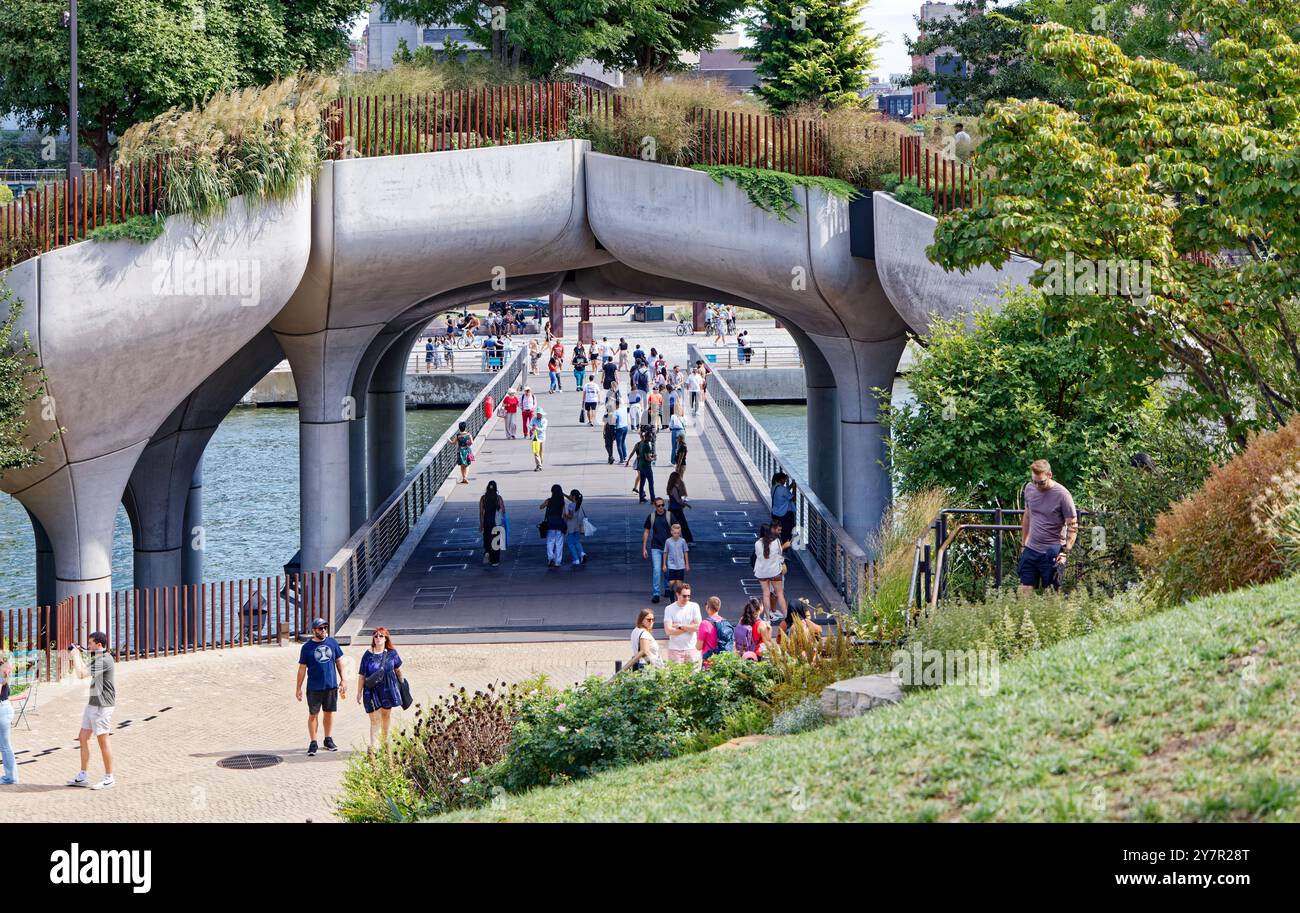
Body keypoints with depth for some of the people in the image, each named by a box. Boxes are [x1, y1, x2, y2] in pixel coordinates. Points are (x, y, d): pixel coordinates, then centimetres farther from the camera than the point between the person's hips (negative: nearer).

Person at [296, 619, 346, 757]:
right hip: (314, 687, -3)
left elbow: (339, 661, 11)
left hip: (331, 686, 3)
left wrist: (343, 680, 7)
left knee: (329, 713, 12)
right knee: (313, 714, 1)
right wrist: (299, 688, -2)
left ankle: (328, 740, 24)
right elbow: (302, 668, -1)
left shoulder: (332, 643, 3)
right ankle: (313, 743, 8)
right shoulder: (307, 647, -4)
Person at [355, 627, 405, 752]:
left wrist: (402, 684, 27)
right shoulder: (368, 655, -9)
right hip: (372, 690, -3)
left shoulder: (391, 653, 0)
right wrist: (359, 693, -6)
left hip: (388, 689, 4)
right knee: (375, 720, -8)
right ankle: (372, 746, -9)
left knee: (386, 715, 18)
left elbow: (397, 669, 17)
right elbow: (361, 675, -6)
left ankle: (384, 741, 35)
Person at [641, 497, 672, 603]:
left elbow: (674, 531, 2)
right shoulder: (651, 517, 1)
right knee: (656, 570, -10)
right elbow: (646, 532, 7)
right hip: (655, 548, -1)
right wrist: (644, 548, 3)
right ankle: (656, 594, -10)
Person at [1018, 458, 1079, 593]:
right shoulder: (1029, 488, 4)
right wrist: (1023, 544, 21)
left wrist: (1065, 553, -19)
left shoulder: (1062, 494, -13)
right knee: (1024, 592, 0)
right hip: (1031, 549, 5)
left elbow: (1073, 527, -10)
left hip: (1052, 553, -5)